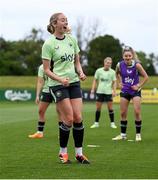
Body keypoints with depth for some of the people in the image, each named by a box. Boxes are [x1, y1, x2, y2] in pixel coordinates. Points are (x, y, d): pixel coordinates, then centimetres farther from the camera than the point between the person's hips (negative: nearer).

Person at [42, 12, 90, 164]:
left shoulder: (72, 39, 7)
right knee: (69, 119, -9)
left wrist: (80, 72, -2)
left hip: (74, 82, 5)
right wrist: (60, 79, -21)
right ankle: (63, 152, 9)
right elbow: (46, 70, -8)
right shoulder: (48, 44, -9)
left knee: (78, 118, -1)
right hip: (57, 84, -5)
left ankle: (79, 153, 9)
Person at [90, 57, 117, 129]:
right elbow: (95, 80, 9)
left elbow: (114, 82, 5)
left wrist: (114, 91, -7)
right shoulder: (99, 71, 1)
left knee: (110, 108, -1)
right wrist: (93, 89, 2)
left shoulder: (112, 72, 1)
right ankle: (96, 123, 11)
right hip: (100, 91, 1)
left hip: (108, 92, -1)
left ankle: (112, 123, 7)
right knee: (98, 108, 3)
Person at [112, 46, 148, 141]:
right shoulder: (120, 65, -9)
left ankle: (138, 134, 3)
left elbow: (146, 77, -9)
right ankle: (123, 134, 16)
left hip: (135, 91, -3)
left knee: (137, 112, -9)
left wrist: (138, 86, -12)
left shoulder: (136, 65, -18)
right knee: (123, 113, 6)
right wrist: (120, 82, 5)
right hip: (125, 91, 3)